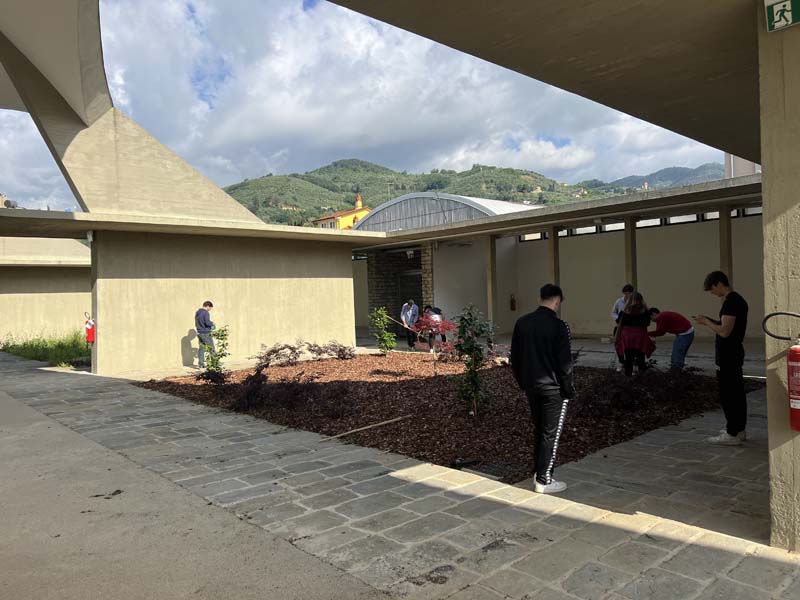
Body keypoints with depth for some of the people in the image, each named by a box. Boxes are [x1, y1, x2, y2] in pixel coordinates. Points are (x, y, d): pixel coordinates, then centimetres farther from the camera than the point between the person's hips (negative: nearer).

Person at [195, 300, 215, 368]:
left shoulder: (197, 312, 12)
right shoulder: (206, 313, -16)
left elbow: (197, 323, 17)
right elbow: (207, 323, -23)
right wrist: (212, 323, -1)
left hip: (199, 333, 8)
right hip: (205, 333, -8)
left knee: (201, 348, 11)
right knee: (211, 348, 1)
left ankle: (201, 363, 12)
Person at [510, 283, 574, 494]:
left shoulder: (522, 323, 2)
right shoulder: (558, 326, -16)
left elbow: (514, 358, 7)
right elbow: (564, 362, -15)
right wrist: (569, 389, -4)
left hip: (531, 387, 6)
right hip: (553, 388, -6)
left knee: (538, 429, 19)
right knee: (551, 433, 4)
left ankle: (539, 472, 27)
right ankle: (544, 481, 8)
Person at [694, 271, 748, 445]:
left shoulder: (730, 302, -19)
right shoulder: (739, 299, 13)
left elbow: (724, 331, -23)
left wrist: (706, 322, -10)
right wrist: (710, 321, 12)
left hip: (727, 355, -10)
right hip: (735, 352, 10)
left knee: (727, 394, -5)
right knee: (737, 392, 14)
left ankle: (732, 434, -1)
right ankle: (739, 430, 23)